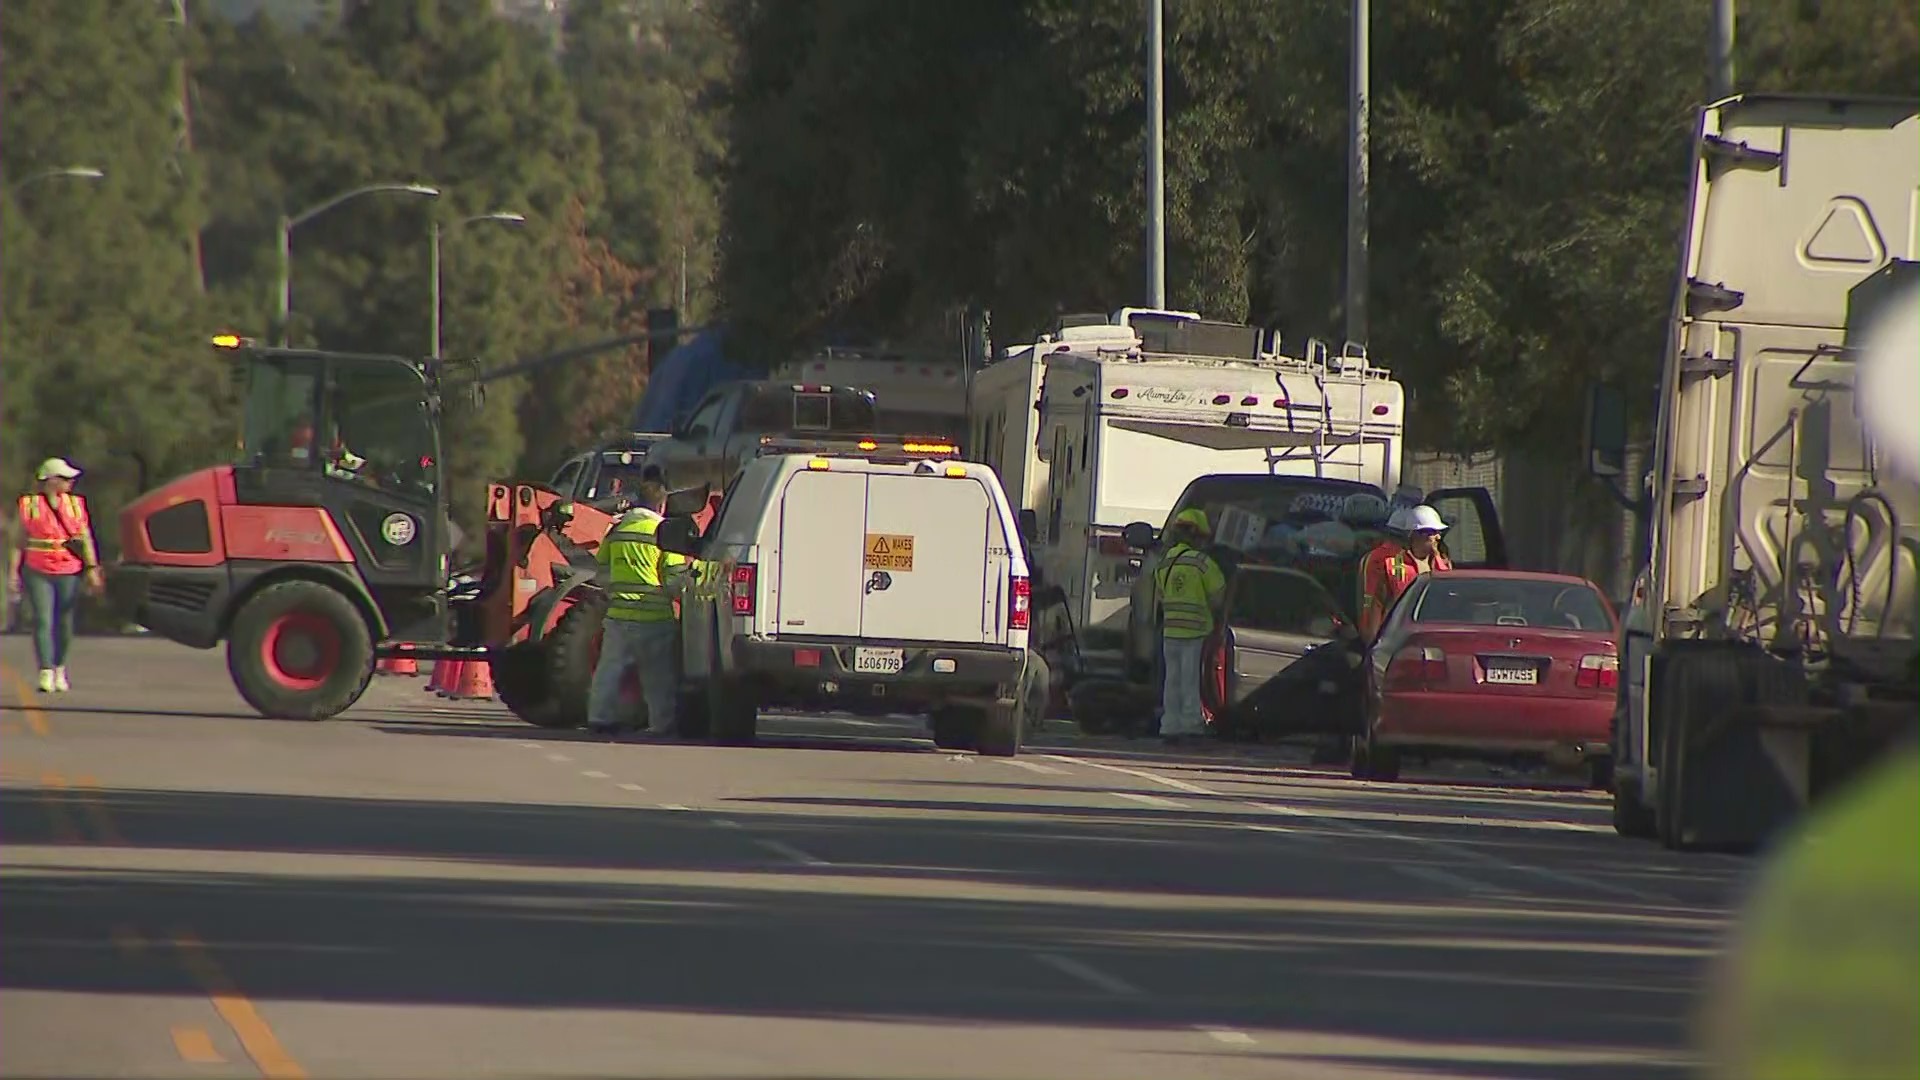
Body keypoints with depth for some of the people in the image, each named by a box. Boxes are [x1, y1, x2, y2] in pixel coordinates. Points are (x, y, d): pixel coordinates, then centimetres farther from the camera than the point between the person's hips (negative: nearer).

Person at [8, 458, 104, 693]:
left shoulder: (76, 504, 9)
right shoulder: (28, 505, 3)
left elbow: (85, 538, 7)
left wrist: (92, 568, -3)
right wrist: (13, 571, 0)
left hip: (69, 573, 2)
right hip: (37, 573, -2)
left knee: (65, 623, 6)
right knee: (43, 621, -10)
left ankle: (60, 669, 22)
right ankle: (46, 674, -12)